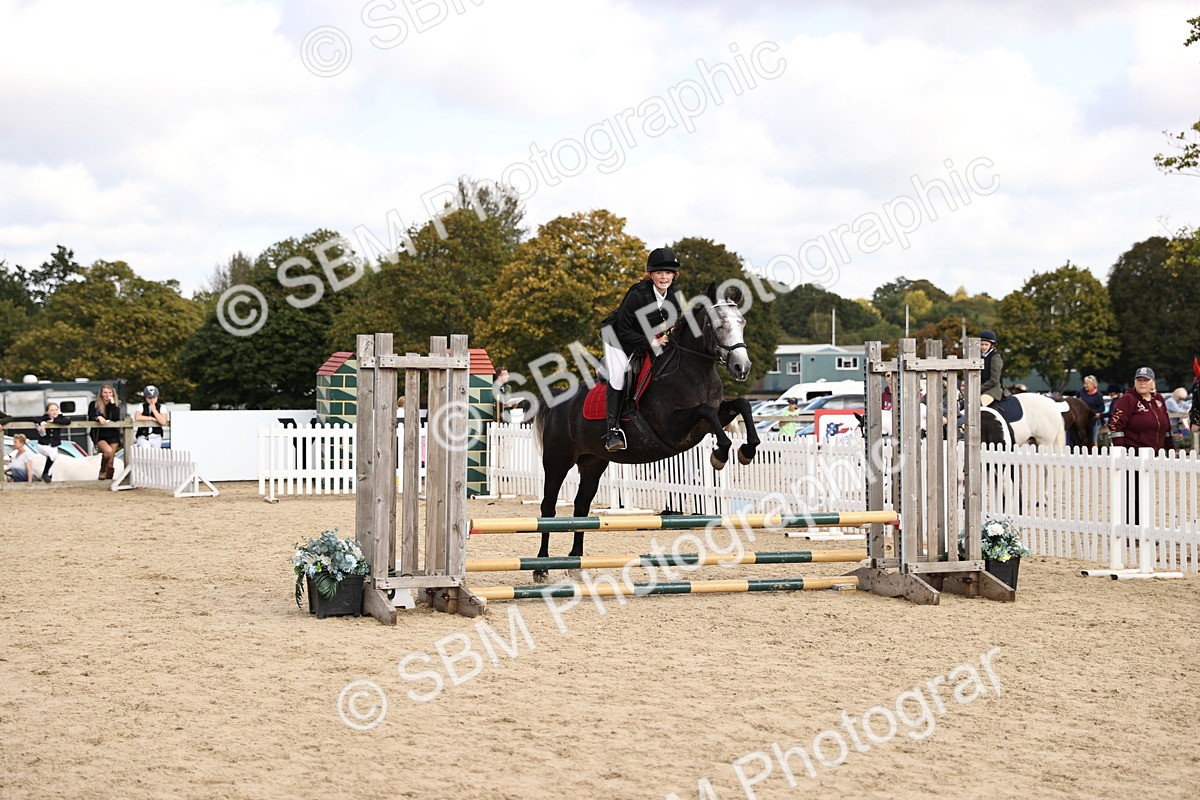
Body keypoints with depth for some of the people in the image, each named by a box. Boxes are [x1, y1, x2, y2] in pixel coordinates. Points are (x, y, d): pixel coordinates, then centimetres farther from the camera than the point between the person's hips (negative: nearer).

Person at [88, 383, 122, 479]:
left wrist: (112, 403, -12)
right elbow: (91, 417, -9)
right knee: (108, 451, -30)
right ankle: (102, 471, -5)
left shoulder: (116, 405, 6)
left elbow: (116, 418, -11)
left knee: (110, 463, -2)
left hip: (113, 436, 3)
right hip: (99, 436, -3)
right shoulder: (94, 404, 3)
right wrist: (98, 418, -29)